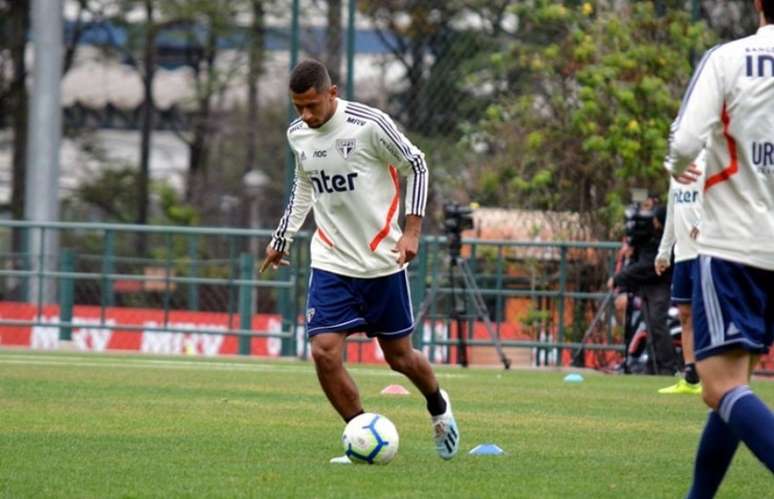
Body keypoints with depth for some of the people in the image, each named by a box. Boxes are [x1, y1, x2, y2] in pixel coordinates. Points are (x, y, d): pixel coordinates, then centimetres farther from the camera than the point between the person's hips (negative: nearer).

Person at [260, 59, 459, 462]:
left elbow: (415, 167, -5)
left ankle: (438, 406, 40)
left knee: (399, 357, 7)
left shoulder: (369, 125, -16)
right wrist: (282, 239, 24)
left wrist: (411, 231, -12)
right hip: (331, 263, 3)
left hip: (383, 262, -3)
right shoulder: (297, 135, 1)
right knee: (324, 352, -14)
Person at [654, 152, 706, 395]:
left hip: (703, 252, -8)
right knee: (685, 315, 6)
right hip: (682, 253, 8)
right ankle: (690, 379, 8)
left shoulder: (706, 165, -8)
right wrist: (663, 252, 23)